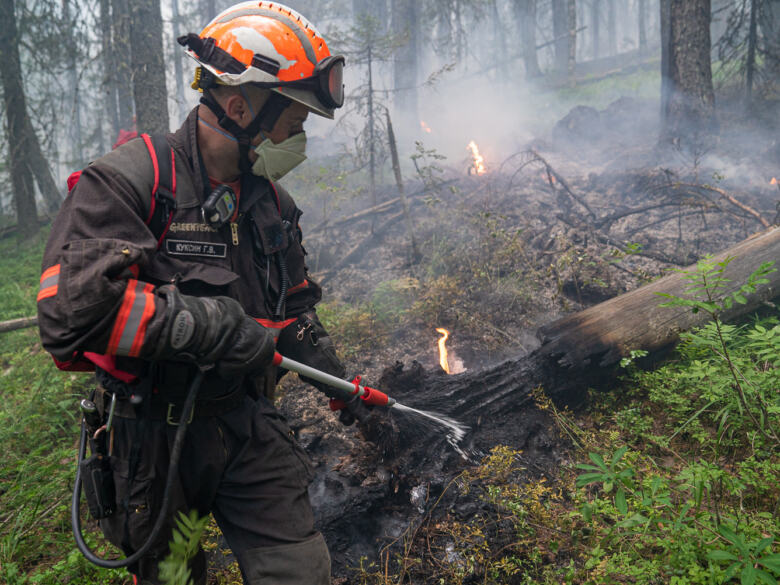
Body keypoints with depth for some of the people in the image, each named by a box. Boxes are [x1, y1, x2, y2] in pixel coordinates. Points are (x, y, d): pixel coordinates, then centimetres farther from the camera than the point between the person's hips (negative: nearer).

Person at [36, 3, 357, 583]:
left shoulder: (273, 203, 6)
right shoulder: (127, 182, -16)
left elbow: (295, 308, 19)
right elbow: (72, 308, -30)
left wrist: (339, 381, 21)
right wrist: (204, 324, -24)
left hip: (250, 426, 5)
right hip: (156, 433, -4)